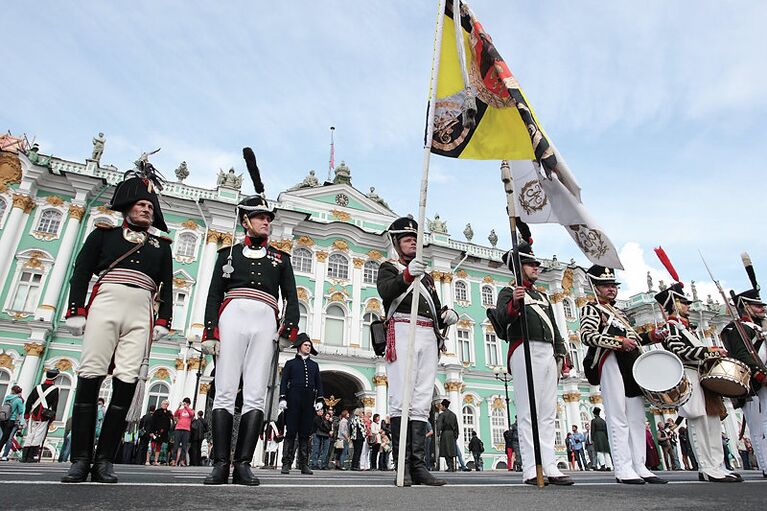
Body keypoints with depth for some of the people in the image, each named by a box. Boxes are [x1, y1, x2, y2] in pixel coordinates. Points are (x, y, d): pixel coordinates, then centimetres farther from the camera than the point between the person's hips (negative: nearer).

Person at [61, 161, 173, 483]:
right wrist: (76, 311, -1)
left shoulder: (161, 245, 21)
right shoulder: (105, 231, 17)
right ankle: (80, 460, 1)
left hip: (141, 312, 1)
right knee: (90, 376, -6)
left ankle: (104, 461, -1)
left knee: (127, 381, -6)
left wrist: (163, 321, 3)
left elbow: (167, 286, 14)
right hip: (105, 302, -1)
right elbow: (81, 272, 9)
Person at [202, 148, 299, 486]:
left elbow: (291, 297, 12)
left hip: (265, 321, 1)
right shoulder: (229, 252, 19)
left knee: (256, 395, -4)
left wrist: (289, 329, -5)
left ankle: (243, 465, -1)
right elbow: (214, 294, 11)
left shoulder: (280, 258, 21)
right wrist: (209, 331, -2)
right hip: (233, 315, -1)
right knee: (225, 391, -5)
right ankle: (221, 464, -2)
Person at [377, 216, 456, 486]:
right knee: (402, 398, -11)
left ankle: (418, 464, 0)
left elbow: (437, 311, 26)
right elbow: (386, 292, -10)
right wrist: (407, 274, -28)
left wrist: (449, 315, 2)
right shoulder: (389, 267, 13)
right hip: (402, 331, -5)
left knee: (422, 402, 0)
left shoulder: (427, 277, 31)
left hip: (428, 336, 6)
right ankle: (402, 465, -11)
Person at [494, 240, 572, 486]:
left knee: (548, 414, 4)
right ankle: (531, 470, -8)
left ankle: (550, 468, 5)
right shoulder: (509, 292, 7)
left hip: (549, 353, 7)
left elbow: (554, 327, 26)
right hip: (526, 352, -7)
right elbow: (501, 318, -12)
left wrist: (561, 356, 15)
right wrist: (514, 303, -31)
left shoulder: (543, 296, 28)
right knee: (529, 413, -9)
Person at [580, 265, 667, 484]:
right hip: (610, 362, -8)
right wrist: (619, 341, -20)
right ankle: (623, 469, -9)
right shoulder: (591, 308, 3)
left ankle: (639, 467, 10)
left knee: (637, 418, 6)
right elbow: (587, 335, -13)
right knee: (618, 417, -10)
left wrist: (651, 336, 13)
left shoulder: (619, 312, 29)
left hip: (632, 365, 9)